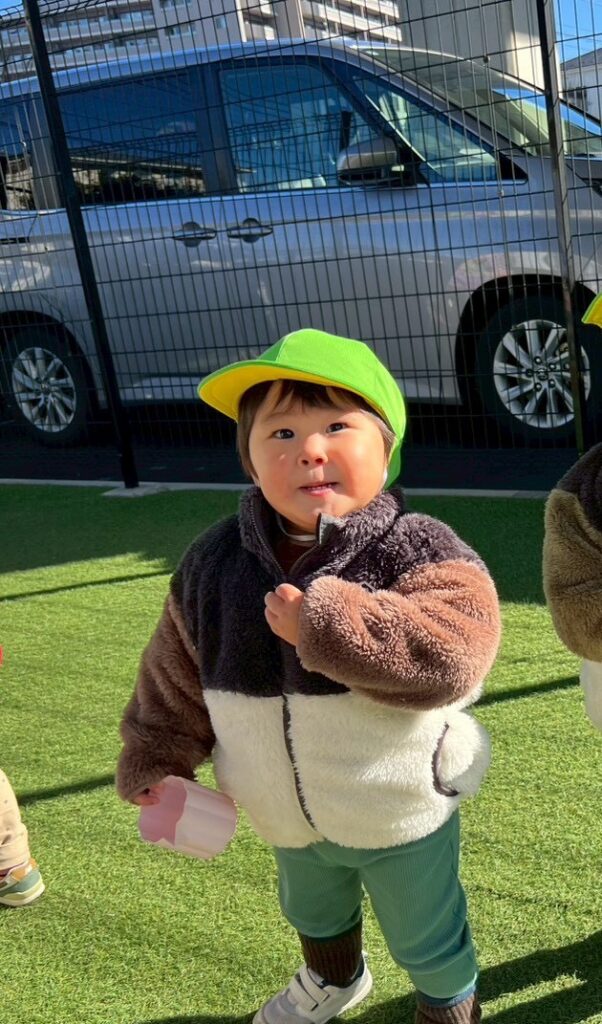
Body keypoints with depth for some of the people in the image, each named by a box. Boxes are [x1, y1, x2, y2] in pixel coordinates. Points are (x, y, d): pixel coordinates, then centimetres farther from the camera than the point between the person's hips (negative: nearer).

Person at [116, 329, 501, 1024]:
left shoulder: (416, 550, -25)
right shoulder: (214, 562, -12)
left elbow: (451, 652, -40)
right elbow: (176, 673, 0)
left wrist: (325, 626, -43)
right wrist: (155, 761, 2)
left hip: (401, 813, -5)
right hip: (287, 816, 5)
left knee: (426, 942, 21)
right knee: (312, 915, 35)